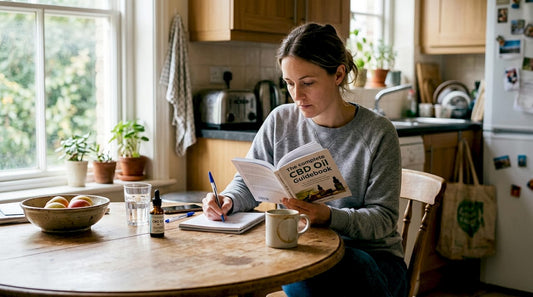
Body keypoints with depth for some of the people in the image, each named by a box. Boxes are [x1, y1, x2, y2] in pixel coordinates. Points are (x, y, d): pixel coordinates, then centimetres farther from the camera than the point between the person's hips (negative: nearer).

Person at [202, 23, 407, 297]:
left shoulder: (377, 133, -8)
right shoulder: (280, 122, 1)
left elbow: (383, 218, -10)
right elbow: (247, 182, 11)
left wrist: (329, 216, -28)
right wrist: (227, 200, -13)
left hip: (372, 257, -1)